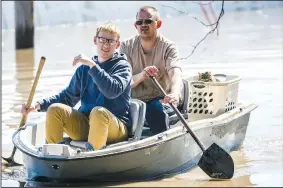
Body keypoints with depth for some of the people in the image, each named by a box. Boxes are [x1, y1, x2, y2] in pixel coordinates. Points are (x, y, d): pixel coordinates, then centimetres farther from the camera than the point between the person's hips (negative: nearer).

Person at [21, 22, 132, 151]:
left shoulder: (122, 66, 0)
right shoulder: (84, 68, 15)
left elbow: (112, 90, -21)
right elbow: (68, 96, 22)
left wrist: (92, 65, -22)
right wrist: (38, 105, 9)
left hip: (116, 129, -5)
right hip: (85, 125, 5)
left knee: (99, 112, -37)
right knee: (55, 109, -13)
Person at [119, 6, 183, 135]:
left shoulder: (168, 47, -5)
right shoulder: (127, 46, 1)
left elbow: (175, 74, -24)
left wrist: (175, 94, -48)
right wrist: (141, 76, -30)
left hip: (160, 99, -2)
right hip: (134, 100, 2)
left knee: (155, 109, -35)